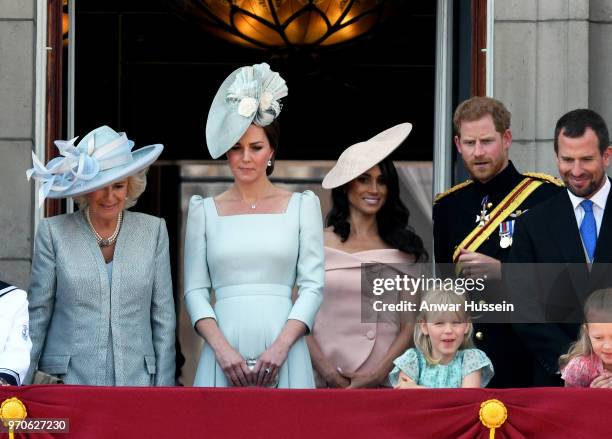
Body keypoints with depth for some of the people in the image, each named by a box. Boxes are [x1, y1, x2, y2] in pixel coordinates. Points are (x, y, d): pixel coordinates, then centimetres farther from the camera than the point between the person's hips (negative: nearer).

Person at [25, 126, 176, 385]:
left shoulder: (153, 231, 5)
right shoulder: (53, 232, 1)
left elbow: (163, 316, 6)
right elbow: (37, 313, 4)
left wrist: (164, 384, 2)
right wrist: (20, 382, 2)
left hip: (136, 378, 1)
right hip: (68, 382, -1)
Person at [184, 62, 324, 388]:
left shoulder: (302, 206, 8)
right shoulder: (204, 210, 10)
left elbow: (312, 285, 3)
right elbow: (195, 290, 6)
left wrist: (280, 348, -10)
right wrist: (222, 349, -9)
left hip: (283, 356, 0)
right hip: (224, 356, 1)